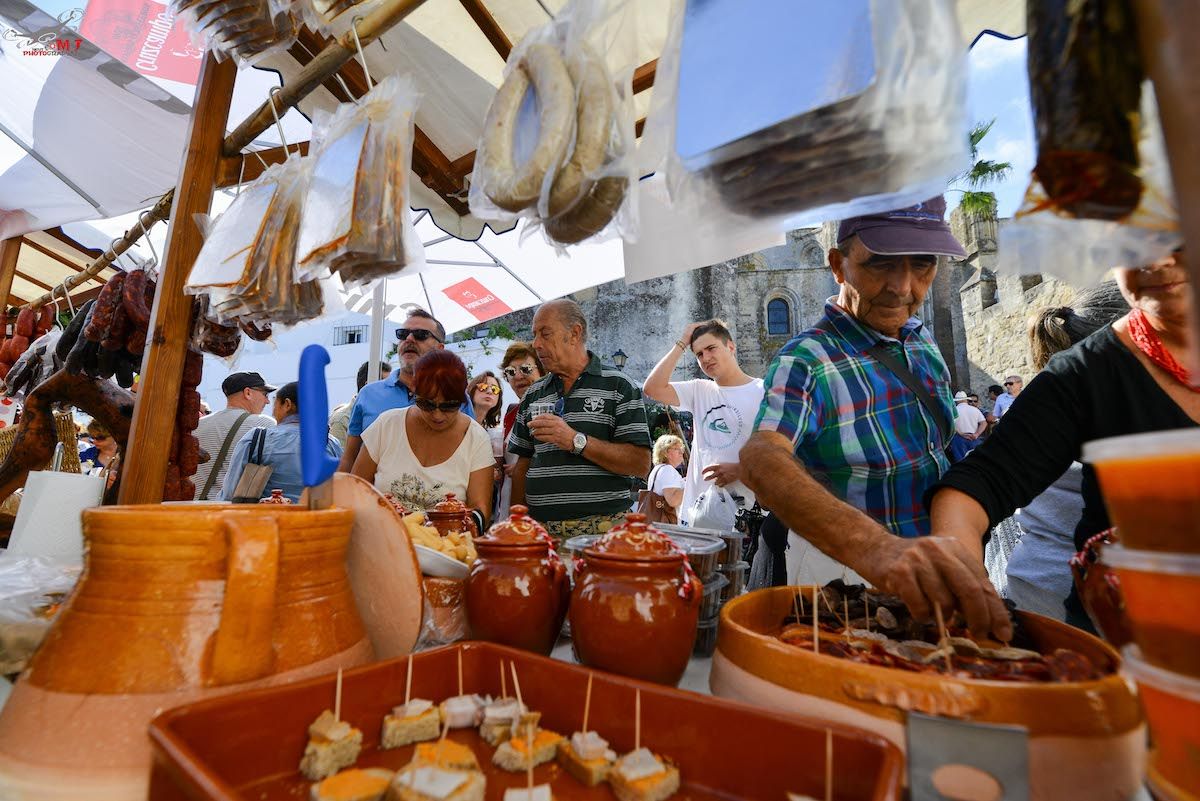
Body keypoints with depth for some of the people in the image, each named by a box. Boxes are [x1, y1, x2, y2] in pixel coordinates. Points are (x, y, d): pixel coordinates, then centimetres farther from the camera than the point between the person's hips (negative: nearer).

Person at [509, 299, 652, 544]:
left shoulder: (618, 386, -3)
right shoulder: (533, 395, 13)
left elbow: (641, 464, -11)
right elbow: (522, 466, 14)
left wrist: (576, 441, -19)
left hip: (602, 531, -4)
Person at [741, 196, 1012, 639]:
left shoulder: (924, 343, 0)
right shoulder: (804, 362, -23)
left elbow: (935, 450, 12)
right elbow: (762, 458, -42)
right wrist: (874, 547, -57)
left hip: (931, 578, 7)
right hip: (842, 572, -7)